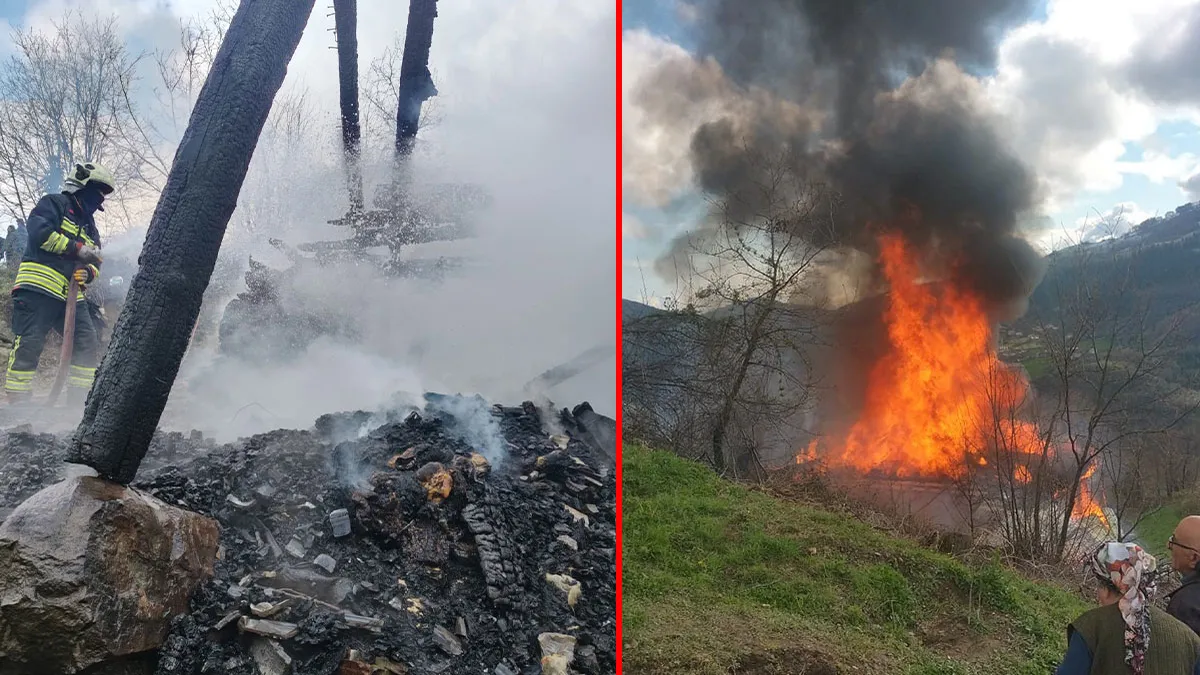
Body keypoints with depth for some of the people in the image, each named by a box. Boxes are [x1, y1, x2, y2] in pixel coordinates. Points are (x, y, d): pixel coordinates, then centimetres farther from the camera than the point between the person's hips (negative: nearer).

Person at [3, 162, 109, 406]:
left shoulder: (90, 227, 25)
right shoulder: (55, 204, 3)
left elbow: (94, 263, 21)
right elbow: (38, 230, -15)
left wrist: (88, 272, -3)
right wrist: (77, 248, -14)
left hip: (71, 295, 8)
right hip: (39, 287, -8)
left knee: (88, 344, 0)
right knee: (29, 344, -10)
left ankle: (80, 399, 4)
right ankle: (17, 401, -7)